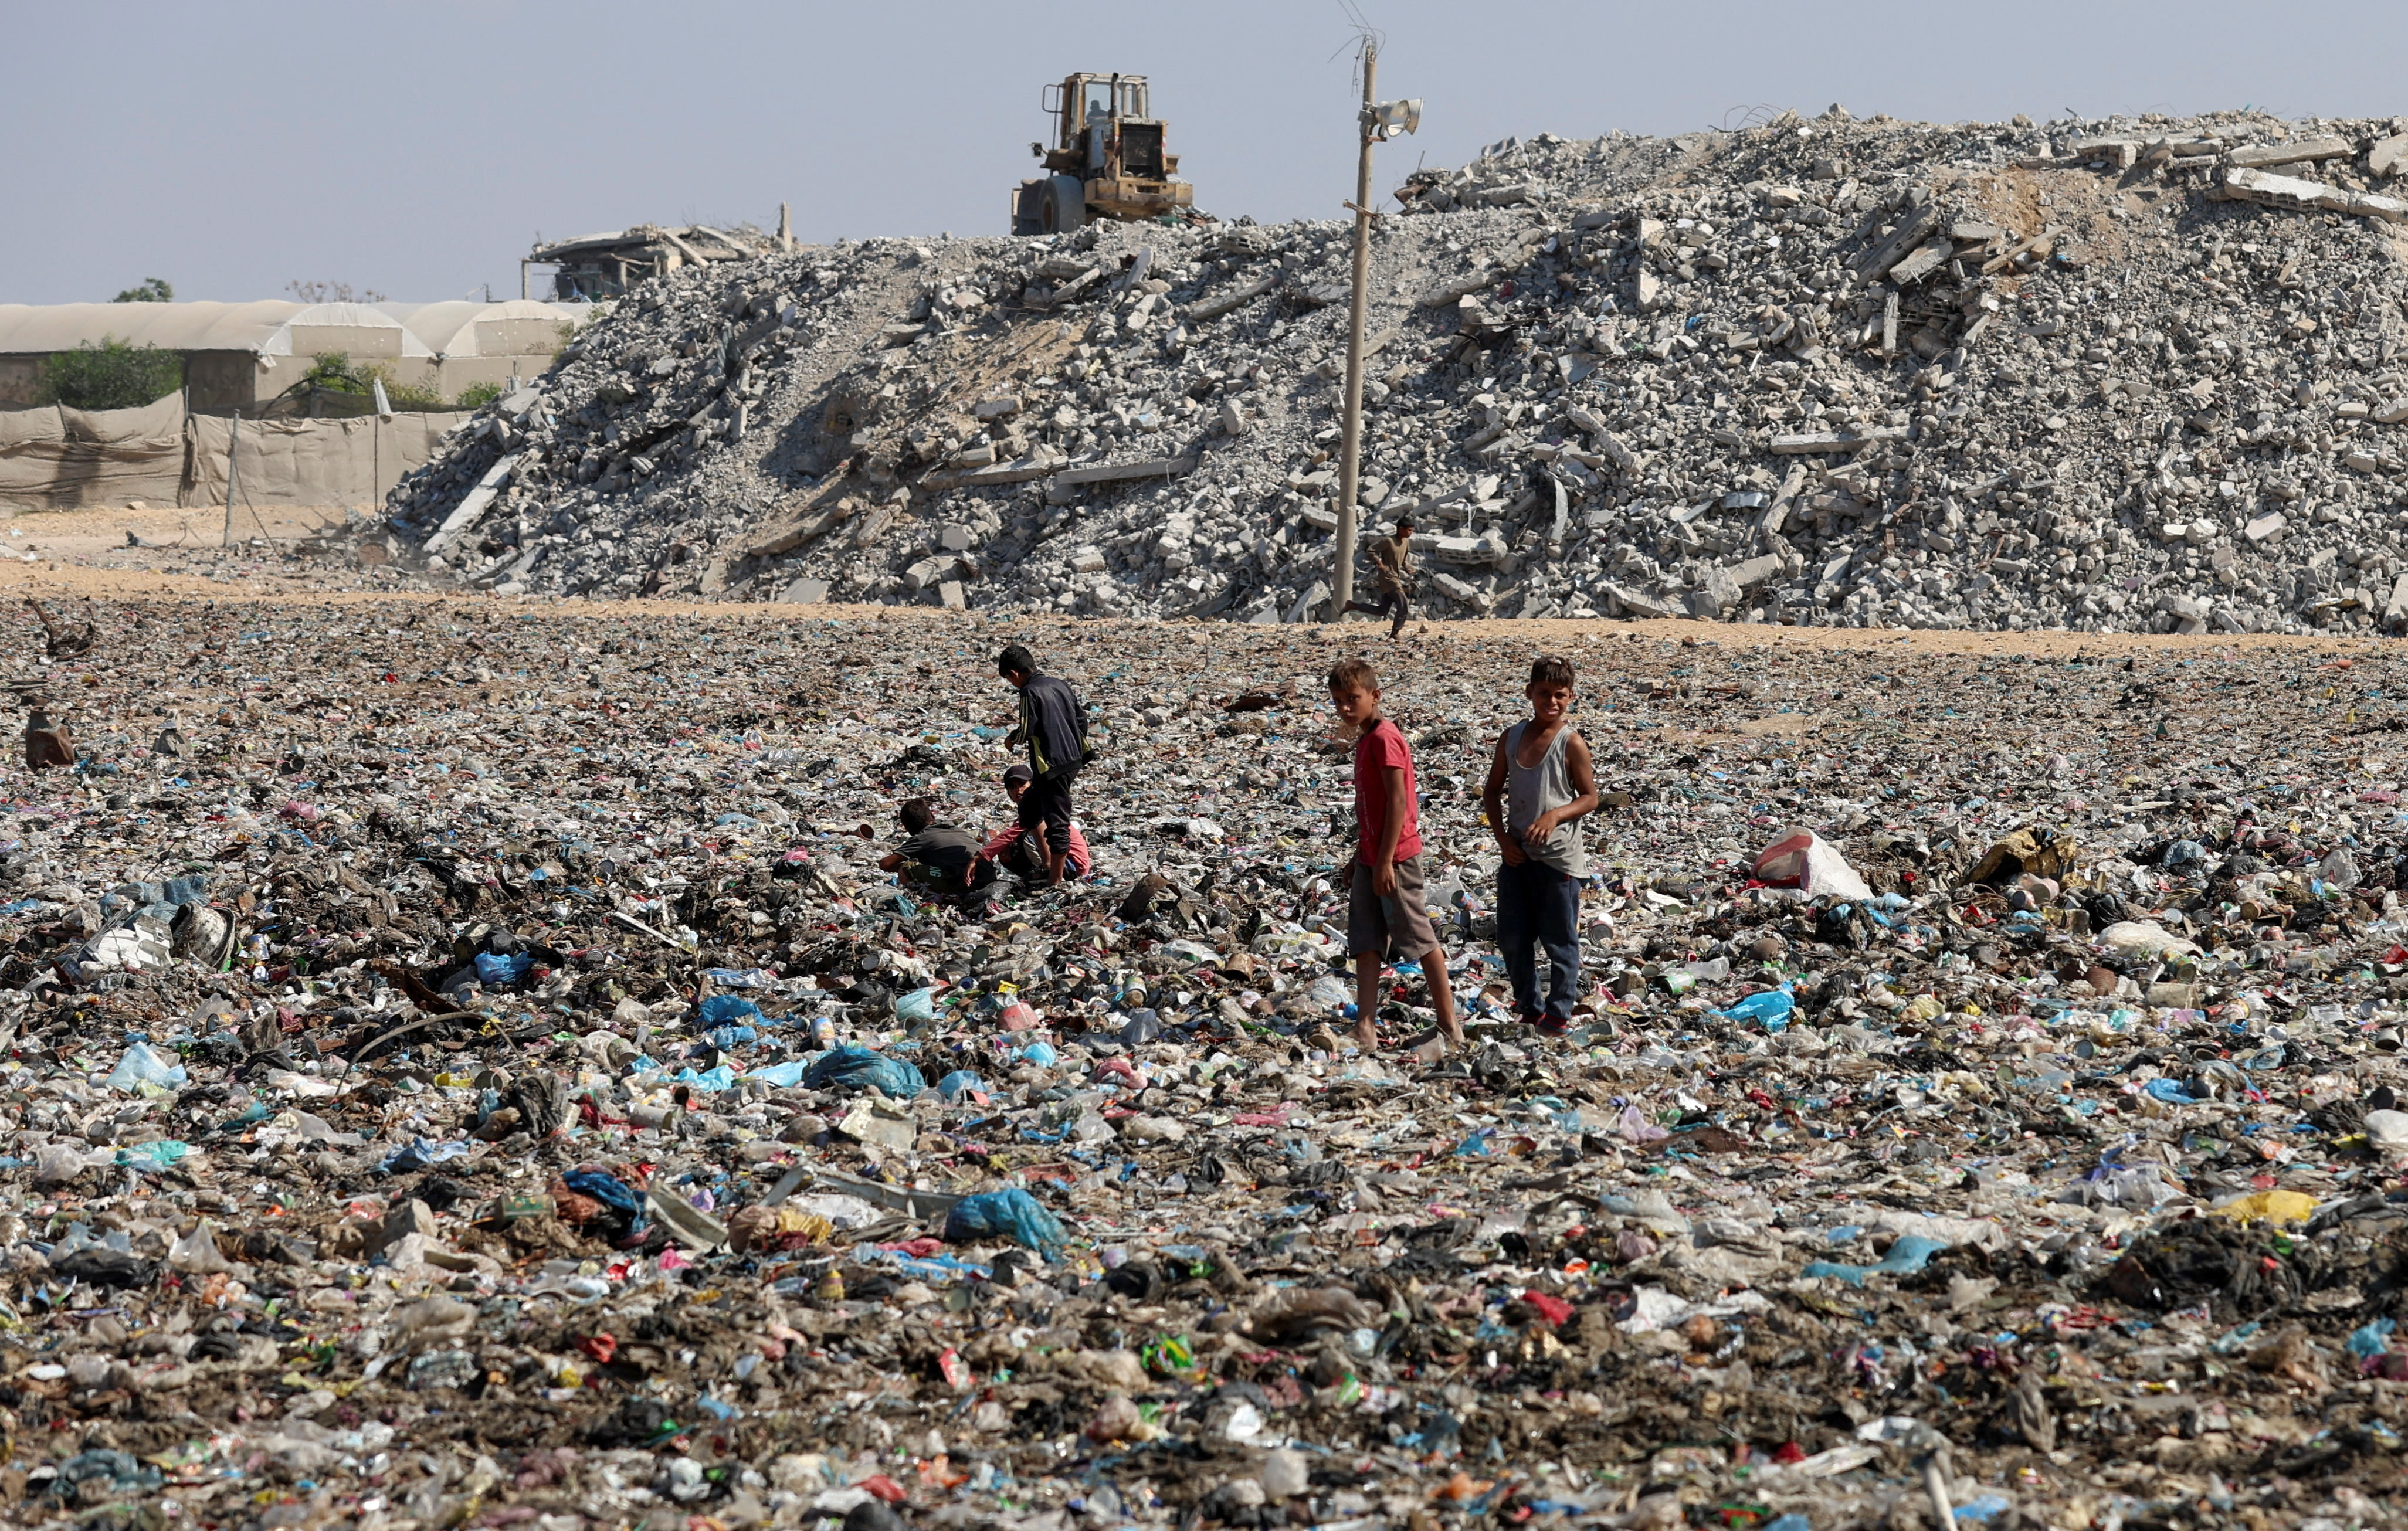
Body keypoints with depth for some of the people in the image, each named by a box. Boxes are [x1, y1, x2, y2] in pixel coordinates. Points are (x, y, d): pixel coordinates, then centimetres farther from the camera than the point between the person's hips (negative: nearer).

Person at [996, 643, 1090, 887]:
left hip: (1052, 766, -9)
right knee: (1029, 806, 24)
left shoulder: (1030, 692, -15)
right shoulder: (1060, 684, 9)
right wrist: (1077, 747, 22)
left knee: (1056, 822, -3)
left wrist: (1013, 736, 4)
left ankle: (1055, 882, 2)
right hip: (1073, 760, 9)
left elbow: (1026, 731, -18)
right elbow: (1081, 716, 13)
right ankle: (1048, 865, 26)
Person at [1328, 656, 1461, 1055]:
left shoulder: (1384, 739, -17)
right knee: (1366, 943, 5)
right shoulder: (1366, 739, 12)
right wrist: (1361, 857, 21)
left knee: (1419, 938, 0)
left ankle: (1449, 1026, 10)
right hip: (1370, 857, 9)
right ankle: (1365, 1030, 5)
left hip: (1396, 857, -9)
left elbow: (1398, 801, -21)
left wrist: (1385, 861, -22)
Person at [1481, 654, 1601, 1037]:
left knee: (1559, 940, 3)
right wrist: (1502, 837, -1)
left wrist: (1556, 815, -23)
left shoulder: (1571, 743, -9)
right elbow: (1493, 792, 11)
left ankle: (1558, 1014, 14)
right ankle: (1529, 1009, 24)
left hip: (1558, 857, -5)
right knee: (1513, 939, 9)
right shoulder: (1513, 738, 4)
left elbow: (1590, 798, -6)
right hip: (1517, 854, 5)